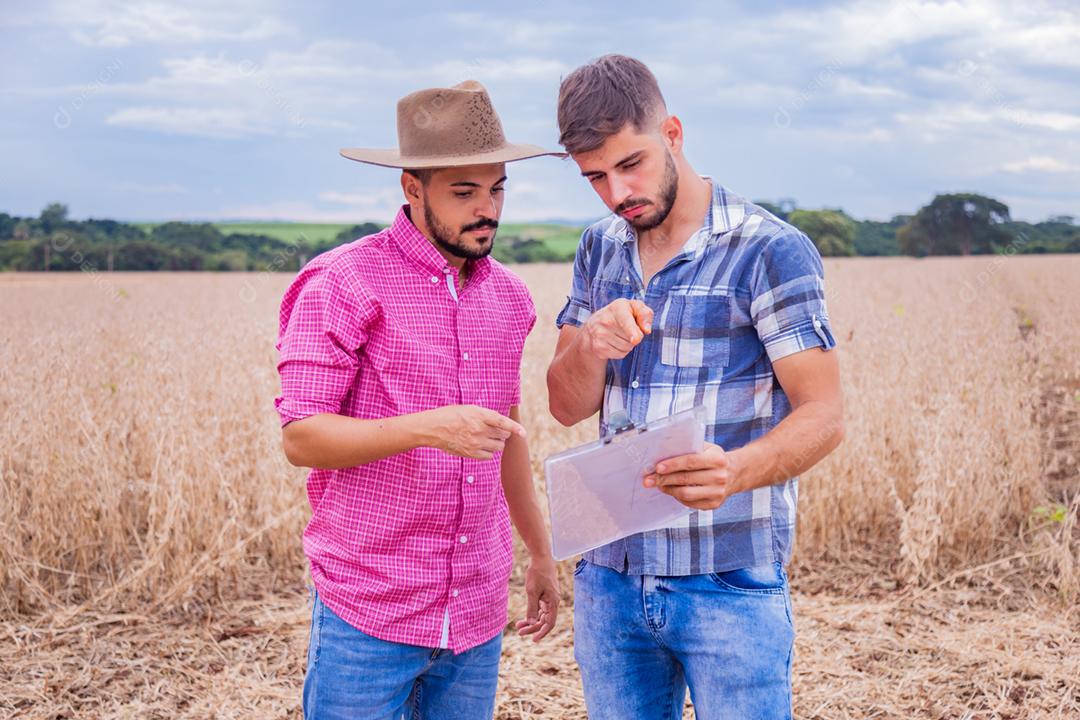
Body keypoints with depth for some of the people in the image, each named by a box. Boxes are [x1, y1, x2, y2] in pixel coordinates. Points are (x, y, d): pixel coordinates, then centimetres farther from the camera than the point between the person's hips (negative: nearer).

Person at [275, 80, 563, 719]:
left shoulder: (508, 295, 8)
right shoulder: (343, 284, -10)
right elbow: (301, 437, -13)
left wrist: (541, 552, 23)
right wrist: (428, 427, -27)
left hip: (478, 615, 5)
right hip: (367, 614, -5)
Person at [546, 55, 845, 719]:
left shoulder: (771, 252, -10)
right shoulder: (600, 251, 9)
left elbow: (823, 415, -12)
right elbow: (567, 406, 8)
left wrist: (735, 471, -32)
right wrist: (591, 345, -15)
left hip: (731, 584, -5)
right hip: (611, 576, 5)